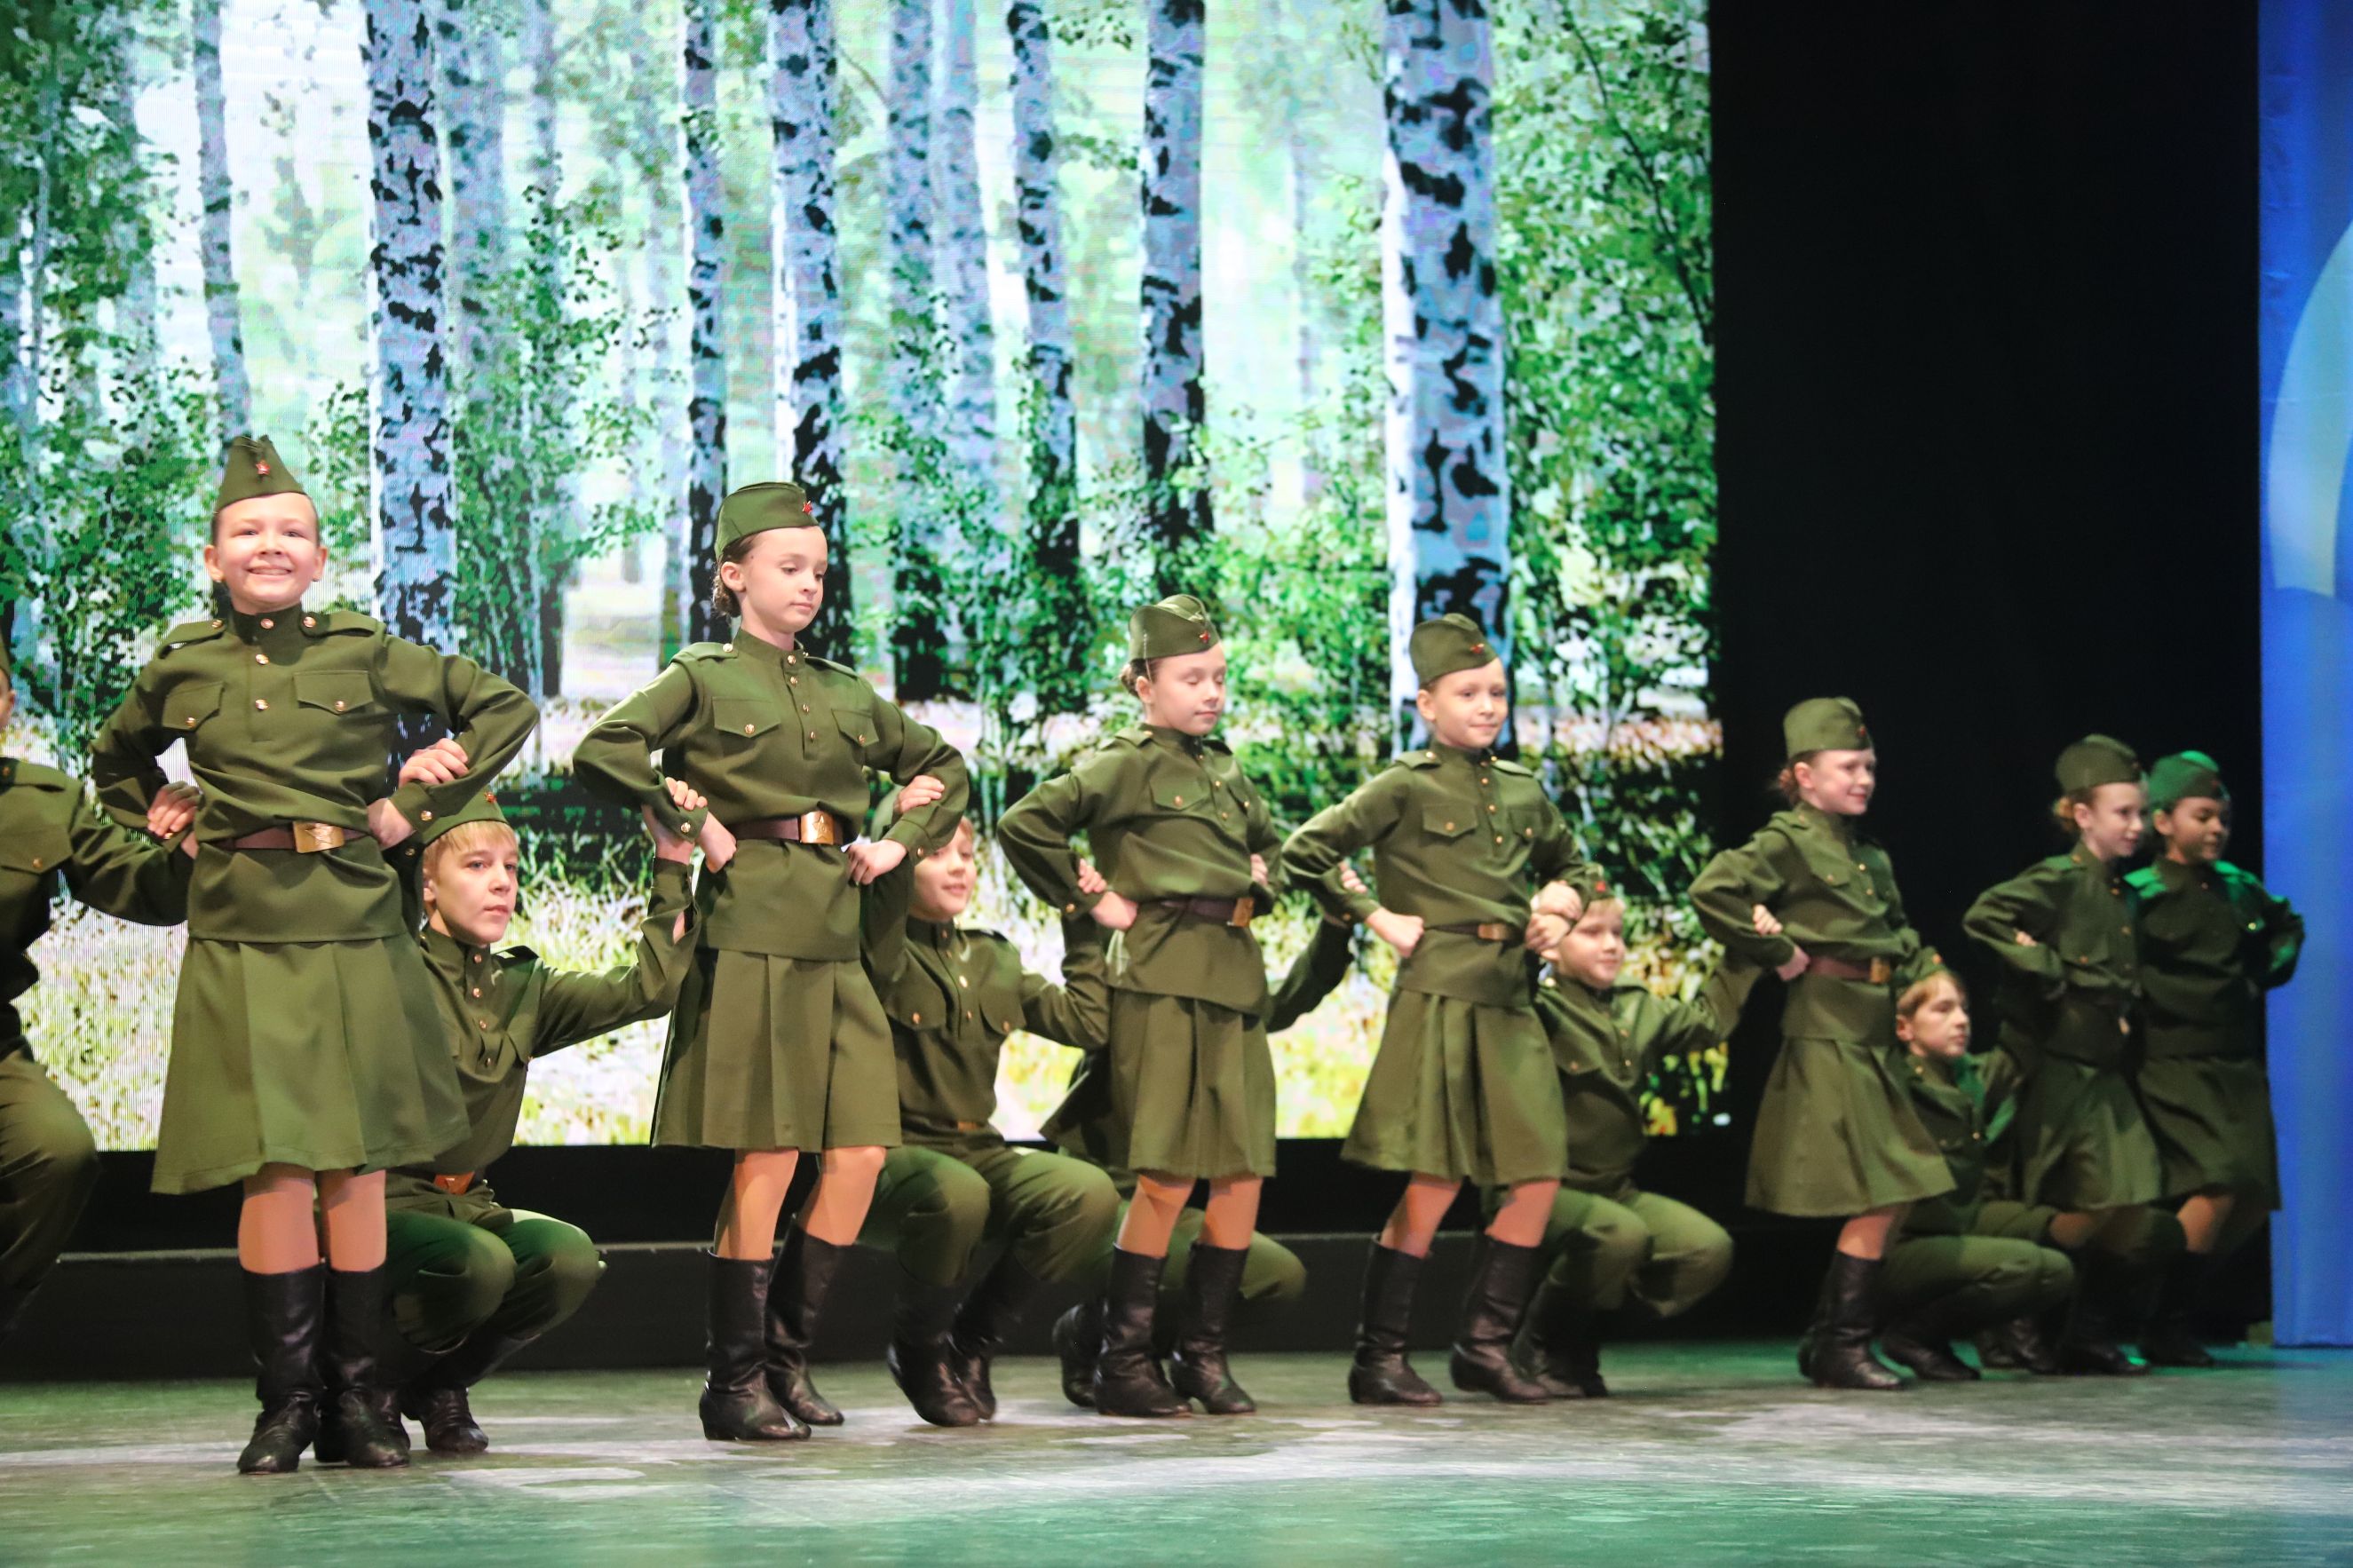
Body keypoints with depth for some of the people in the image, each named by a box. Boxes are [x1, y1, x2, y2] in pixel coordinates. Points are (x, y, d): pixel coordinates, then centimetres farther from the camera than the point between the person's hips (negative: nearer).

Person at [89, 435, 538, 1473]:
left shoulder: (365, 654, 3)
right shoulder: (182, 667, 8)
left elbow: (507, 709, 8)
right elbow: (115, 766, 29)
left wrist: (416, 806, 4)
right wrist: (164, 825, 12)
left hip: (356, 929, 0)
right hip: (242, 935, 0)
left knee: (355, 1164, 2)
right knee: (277, 1165, -7)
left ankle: (355, 1401, 10)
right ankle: (286, 1403, 2)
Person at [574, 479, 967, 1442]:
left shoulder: (846, 692, 18)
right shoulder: (704, 677, 1)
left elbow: (944, 765, 30)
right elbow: (602, 753, -13)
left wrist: (902, 841, 15)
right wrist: (693, 826, -11)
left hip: (836, 937, 6)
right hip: (752, 930, -6)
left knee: (860, 1153, 0)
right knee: (767, 1156, -7)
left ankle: (787, 1359, 14)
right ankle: (736, 1383, 1)